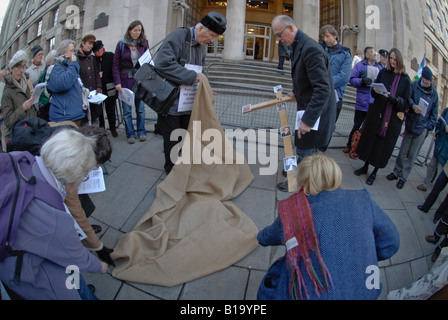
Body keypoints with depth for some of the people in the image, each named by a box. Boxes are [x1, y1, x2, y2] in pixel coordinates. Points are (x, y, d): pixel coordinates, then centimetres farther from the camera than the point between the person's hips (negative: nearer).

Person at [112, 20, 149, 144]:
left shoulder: (144, 43, 6)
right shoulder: (121, 44, 1)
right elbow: (115, 65, 1)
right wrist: (117, 82, -9)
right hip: (126, 79, -1)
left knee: (141, 107, 6)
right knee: (127, 109, 1)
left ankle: (141, 132, 15)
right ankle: (130, 134, 9)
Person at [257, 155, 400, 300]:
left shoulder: (292, 213, -11)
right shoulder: (362, 200, -10)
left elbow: (270, 236, 10)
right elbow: (390, 243, -1)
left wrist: (261, 237, 34)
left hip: (313, 295, -3)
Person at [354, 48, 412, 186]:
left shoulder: (405, 79, -5)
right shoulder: (383, 72, 2)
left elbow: (407, 103, -5)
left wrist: (394, 99, -23)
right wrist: (375, 91, -14)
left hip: (393, 119, -2)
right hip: (376, 113, 2)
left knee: (384, 146, 5)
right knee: (370, 139, 11)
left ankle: (374, 173, 22)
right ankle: (365, 167, 30)